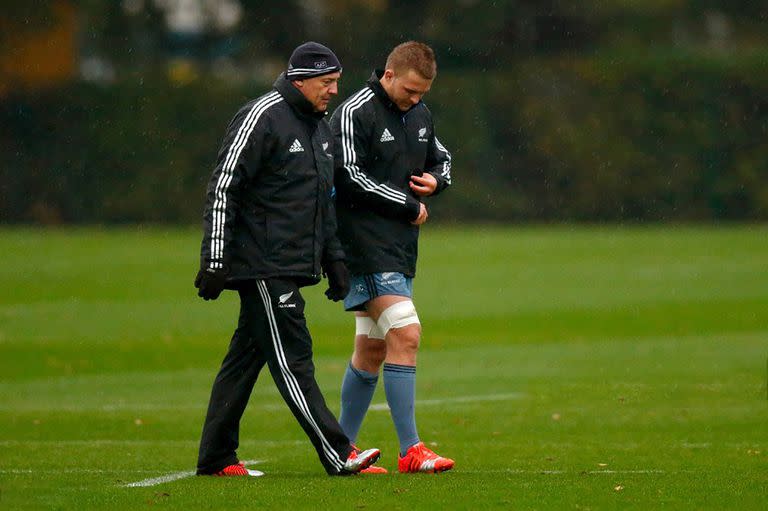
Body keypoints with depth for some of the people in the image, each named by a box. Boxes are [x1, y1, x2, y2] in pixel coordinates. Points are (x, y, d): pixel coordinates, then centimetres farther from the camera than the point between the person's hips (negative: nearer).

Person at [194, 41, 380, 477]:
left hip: (293, 267, 9)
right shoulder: (261, 118, -11)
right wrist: (215, 261, -16)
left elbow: (324, 201, 27)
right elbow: (223, 190, -13)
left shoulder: (320, 127, 18)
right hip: (263, 266, -9)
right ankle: (338, 455, -14)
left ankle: (216, 457, 14)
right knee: (291, 359, -9)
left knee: (245, 358, 11)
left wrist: (334, 260, 21)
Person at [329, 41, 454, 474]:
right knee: (406, 335, -17)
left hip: (401, 250, 8)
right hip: (367, 244, -8)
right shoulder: (355, 113, -11)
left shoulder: (421, 114, 13)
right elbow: (351, 178, -17)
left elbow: (441, 157, 27)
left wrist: (437, 179, 2)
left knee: (372, 348, 11)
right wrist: (410, 206, -11)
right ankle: (411, 451, -17)